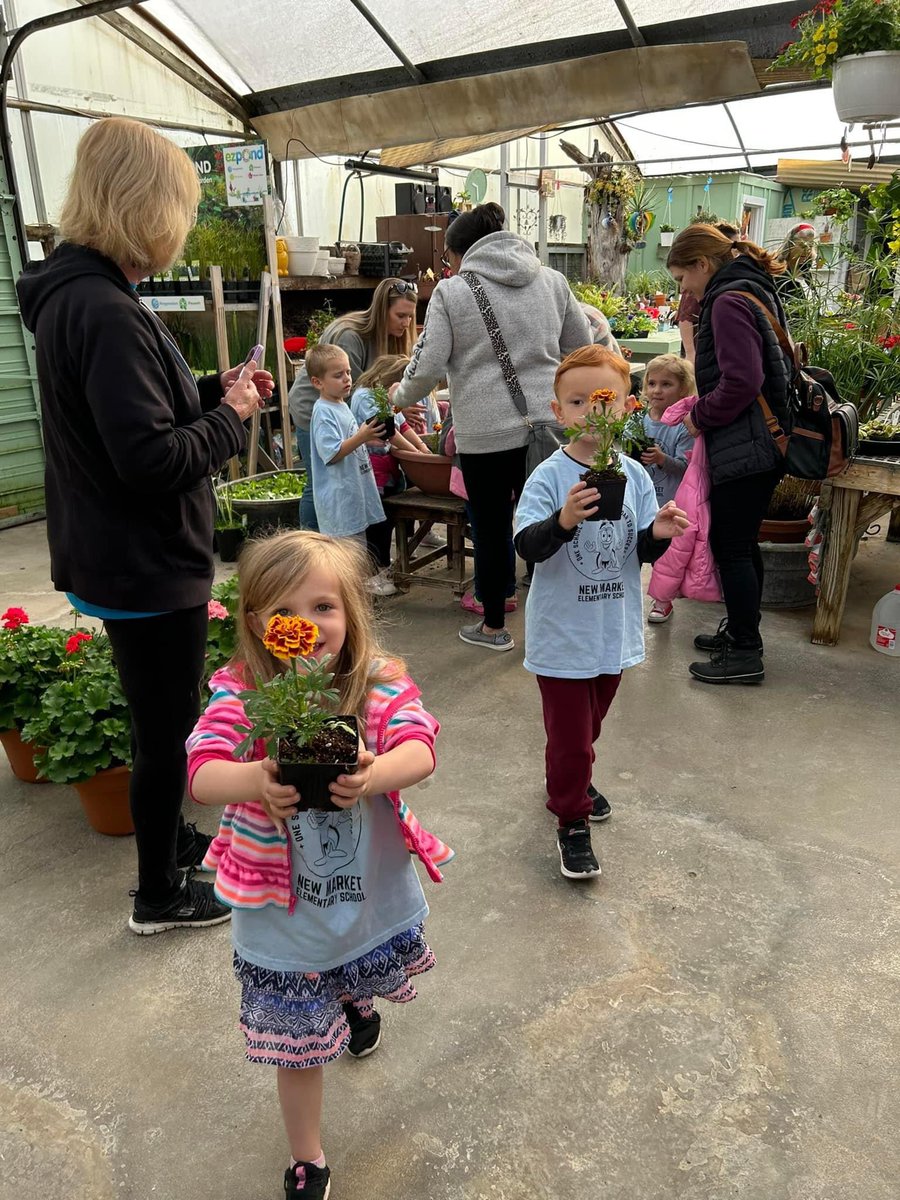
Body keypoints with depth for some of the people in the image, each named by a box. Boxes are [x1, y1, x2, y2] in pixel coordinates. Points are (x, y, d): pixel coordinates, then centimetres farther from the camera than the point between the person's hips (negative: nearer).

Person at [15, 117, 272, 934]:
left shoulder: (74, 293, 8)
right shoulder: (105, 312, -24)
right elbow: (153, 458, -29)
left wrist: (214, 389, 5)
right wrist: (231, 415, -13)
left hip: (124, 556, 10)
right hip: (147, 565, -10)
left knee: (163, 718, 25)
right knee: (166, 729, 7)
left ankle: (171, 837, 46)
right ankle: (161, 894, 28)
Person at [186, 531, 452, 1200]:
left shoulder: (381, 685, -17)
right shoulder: (240, 693, -19)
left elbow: (421, 749, -31)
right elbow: (202, 774, -29)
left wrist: (374, 774, -53)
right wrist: (255, 780, -52)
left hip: (376, 900, 2)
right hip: (283, 915, -2)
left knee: (371, 977, 33)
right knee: (298, 1045, 15)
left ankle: (356, 999, 72)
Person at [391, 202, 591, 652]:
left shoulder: (451, 292, -2)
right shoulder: (552, 281, 9)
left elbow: (428, 366, -4)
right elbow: (583, 348, 15)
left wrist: (401, 396, 15)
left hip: (486, 432, -3)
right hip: (548, 424, 4)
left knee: (492, 529, 10)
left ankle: (494, 626, 24)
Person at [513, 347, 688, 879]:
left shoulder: (634, 475, -1)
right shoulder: (549, 476, -14)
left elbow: (643, 553, 4)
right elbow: (526, 547, -22)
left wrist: (658, 535, -18)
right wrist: (563, 521, -39)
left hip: (614, 630, 5)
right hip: (562, 633, -5)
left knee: (590, 722, 24)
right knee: (569, 732, 5)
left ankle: (573, 780, 50)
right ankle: (572, 822, 24)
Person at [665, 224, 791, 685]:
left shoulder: (729, 301, -15)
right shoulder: (754, 292, 17)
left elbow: (741, 381, -24)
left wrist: (699, 416, -10)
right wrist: (705, 414, 14)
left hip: (743, 449, -10)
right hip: (761, 444, 10)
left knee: (730, 547, -2)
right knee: (741, 542, 18)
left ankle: (744, 654, 7)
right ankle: (741, 631, 31)